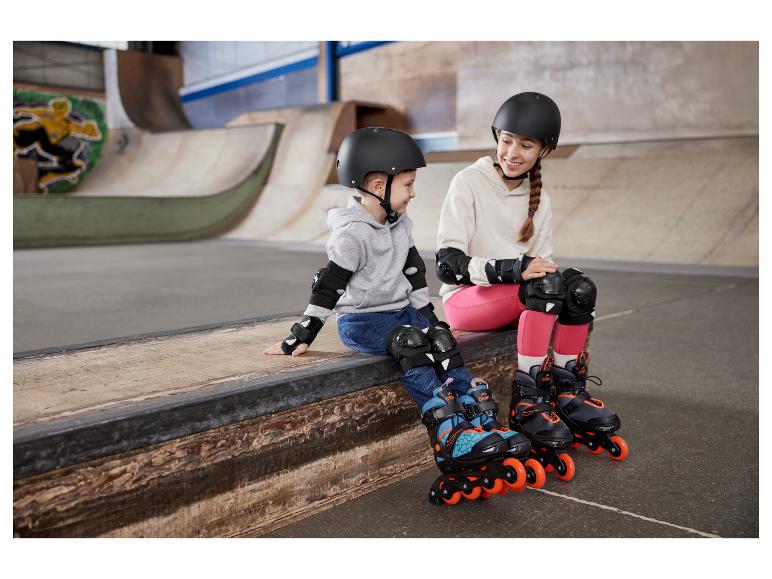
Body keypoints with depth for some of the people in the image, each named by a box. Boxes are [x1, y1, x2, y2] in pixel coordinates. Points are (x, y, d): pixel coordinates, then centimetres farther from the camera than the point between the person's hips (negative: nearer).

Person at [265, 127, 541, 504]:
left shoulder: (400, 223, 9)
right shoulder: (352, 233, -16)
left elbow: (413, 271, 18)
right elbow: (328, 288, -16)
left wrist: (426, 313, 13)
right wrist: (301, 336, -15)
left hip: (400, 309, 7)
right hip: (360, 319, -7)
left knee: (443, 343, -17)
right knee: (409, 345, -32)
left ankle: (484, 423, -23)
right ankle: (450, 435, -38)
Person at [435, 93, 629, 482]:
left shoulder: (539, 199, 9)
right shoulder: (468, 183, -9)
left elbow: (541, 265, 9)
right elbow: (447, 264, -17)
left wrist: (540, 269, -15)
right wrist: (515, 269, -29)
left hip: (517, 295, 6)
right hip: (464, 298, -5)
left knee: (579, 287, -22)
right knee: (546, 287, -31)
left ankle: (567, 392, -14)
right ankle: (527, 405, -29)